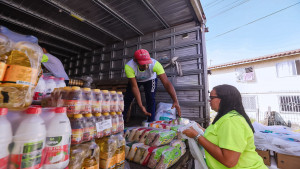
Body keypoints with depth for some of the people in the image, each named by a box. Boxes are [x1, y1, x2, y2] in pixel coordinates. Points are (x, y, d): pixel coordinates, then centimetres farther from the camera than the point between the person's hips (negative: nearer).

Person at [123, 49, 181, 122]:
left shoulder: (155, 64, -41)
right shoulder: (129, 67, -39)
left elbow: (166, 83, -42)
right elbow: (134, 87, -35)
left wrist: (175, 101, -50)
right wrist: (141, 106, -39)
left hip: (150, 80, 0)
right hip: (135, 80, 1)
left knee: (151, 99, -15)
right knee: (128, 98, -1)